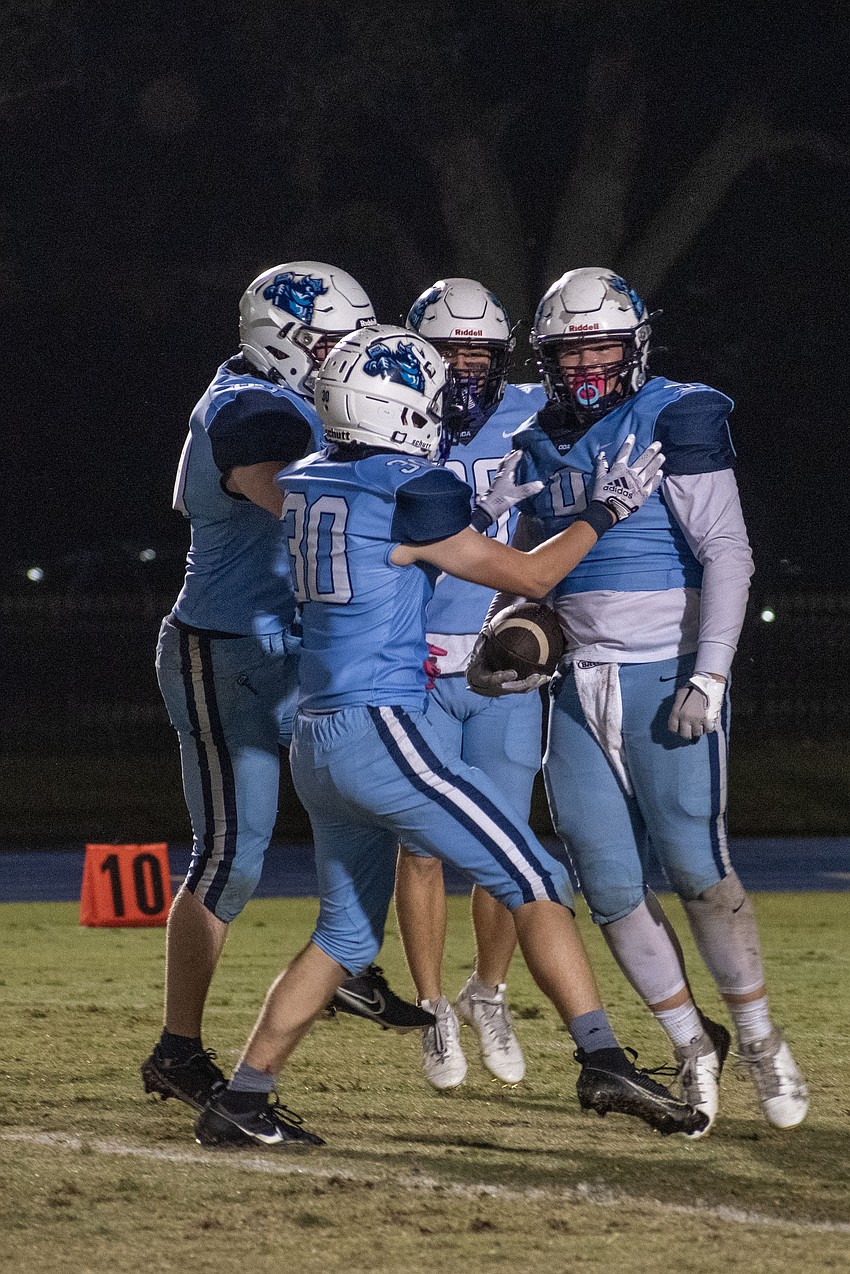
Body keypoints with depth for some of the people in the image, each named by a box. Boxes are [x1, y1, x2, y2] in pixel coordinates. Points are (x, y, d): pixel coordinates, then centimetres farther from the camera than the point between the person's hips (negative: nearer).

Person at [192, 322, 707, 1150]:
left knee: (347, 933, 18)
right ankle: (602, 1061, -13)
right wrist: (605, 510, 11)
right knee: (533, 883, -4)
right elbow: (527, 576, -1)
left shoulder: (303, 484, 11)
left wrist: (481, 513, 27)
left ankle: (239, 1103, 15)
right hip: (383, 730, -8)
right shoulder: (410, 492, -11)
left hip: (316, 738, 8)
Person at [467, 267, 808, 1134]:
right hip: (577, 687, 6)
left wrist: (709, 675, -18)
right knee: (610, 888, 1)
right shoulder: (540, 445, 12)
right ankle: (693, 1047, 15)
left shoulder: (676, 420, -7)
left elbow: (727, 553, -11)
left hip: (666, 678, -5)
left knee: (695, 869, -9)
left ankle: (758, 1037, 10)